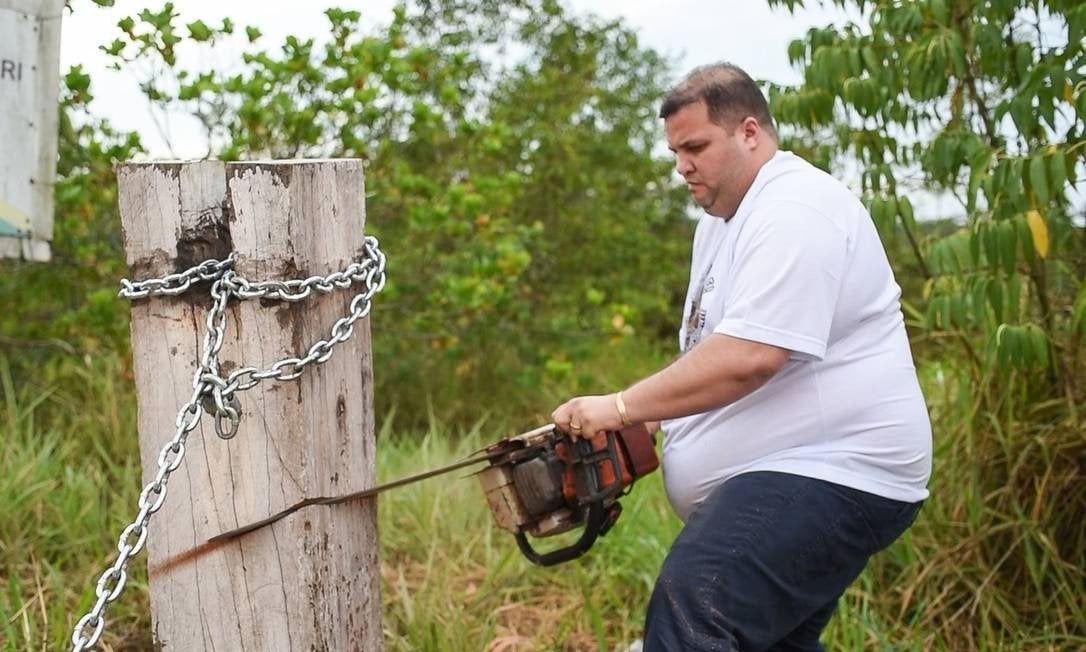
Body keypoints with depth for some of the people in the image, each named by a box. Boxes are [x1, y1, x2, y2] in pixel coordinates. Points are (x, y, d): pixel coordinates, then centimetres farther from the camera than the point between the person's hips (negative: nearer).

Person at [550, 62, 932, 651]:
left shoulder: (794, 211, -15)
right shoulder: (723, 219, 18)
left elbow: (748, 357, -26)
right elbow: (709, 351, 24)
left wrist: (621, 409, -19)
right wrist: (645, 420, 8)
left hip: (833, 475, -11)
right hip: (777, 477, 12)